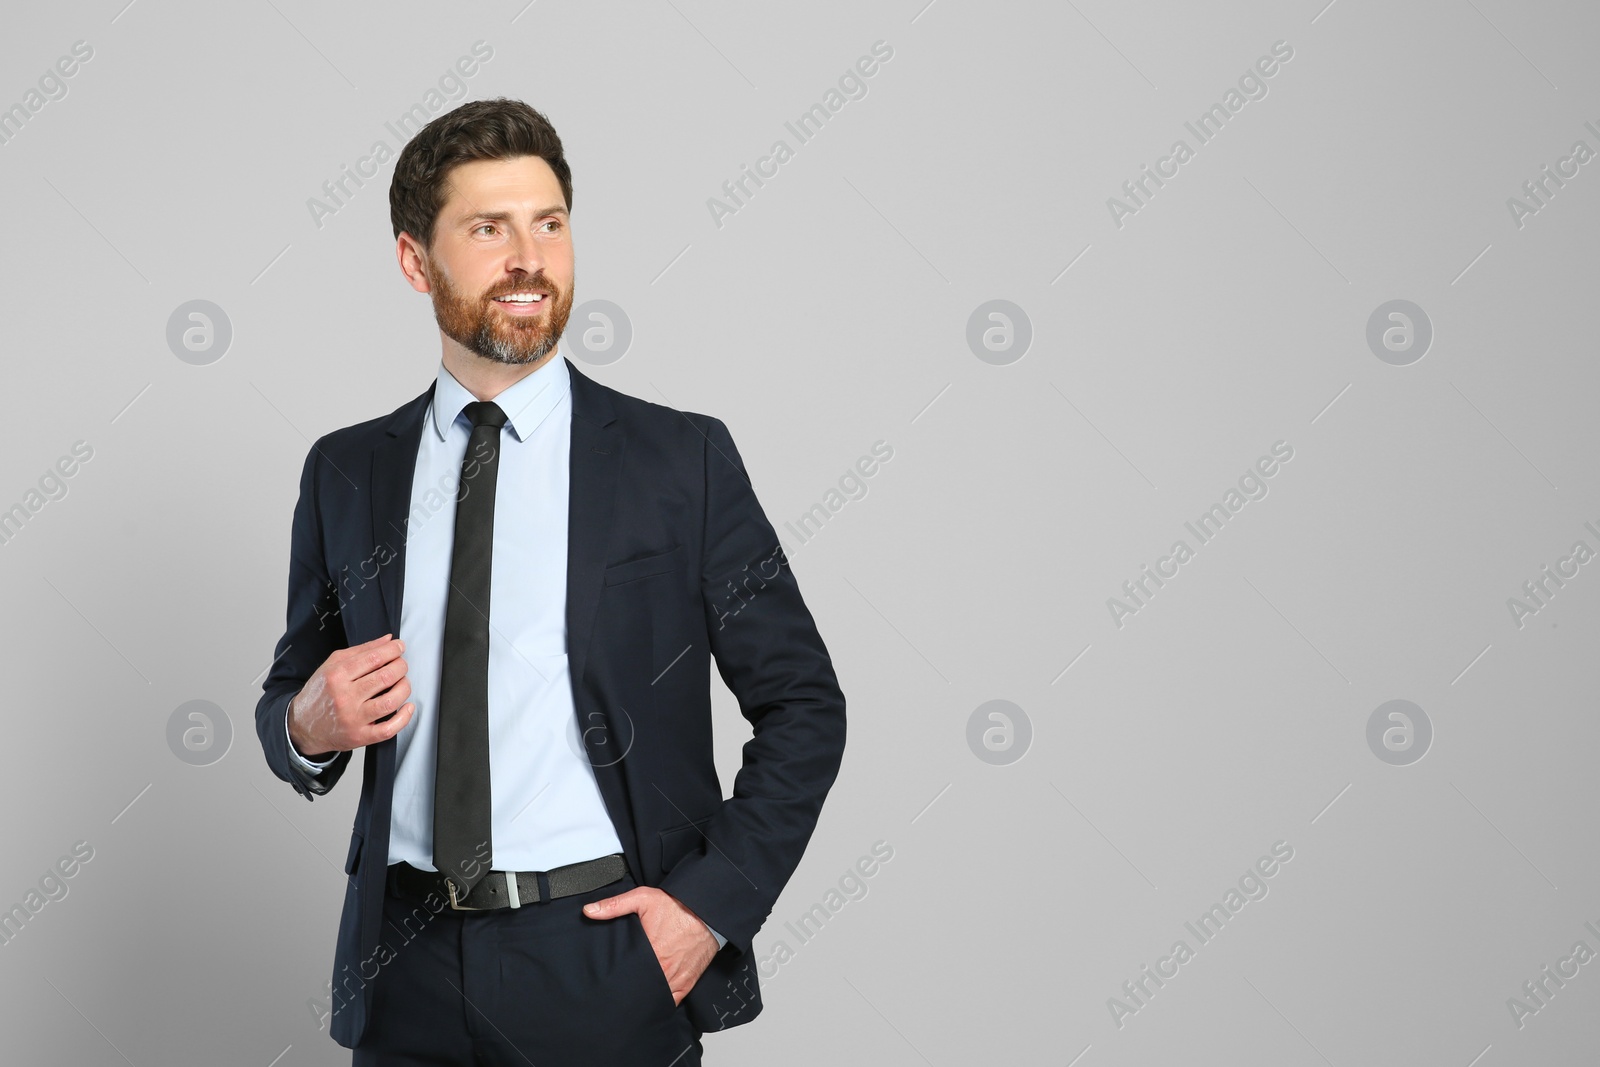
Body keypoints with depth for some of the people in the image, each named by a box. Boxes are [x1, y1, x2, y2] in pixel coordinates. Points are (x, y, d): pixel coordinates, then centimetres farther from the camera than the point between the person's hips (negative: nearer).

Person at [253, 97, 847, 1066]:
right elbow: (293, 691, 15)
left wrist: (714, 901, -9)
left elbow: (803, 705, 0)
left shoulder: (683, 459, -3)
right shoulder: (346, 476, 6)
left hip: (605, 966, -2)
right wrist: (307, 728, -7)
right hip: (409, 968, 3)